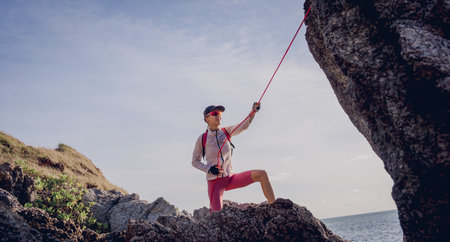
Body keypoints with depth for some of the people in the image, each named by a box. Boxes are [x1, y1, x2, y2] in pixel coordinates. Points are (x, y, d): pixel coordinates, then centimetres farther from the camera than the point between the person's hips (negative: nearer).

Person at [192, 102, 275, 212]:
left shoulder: (226, 132, 4)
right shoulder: (202, 139, -4)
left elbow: (243, 126, -13)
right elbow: (195, 161, 4)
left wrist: (254, 111, -30)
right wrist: (209, 169, -13)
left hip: (230, 178, 3)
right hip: (215, 181, -3)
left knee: (262, 174, -14)